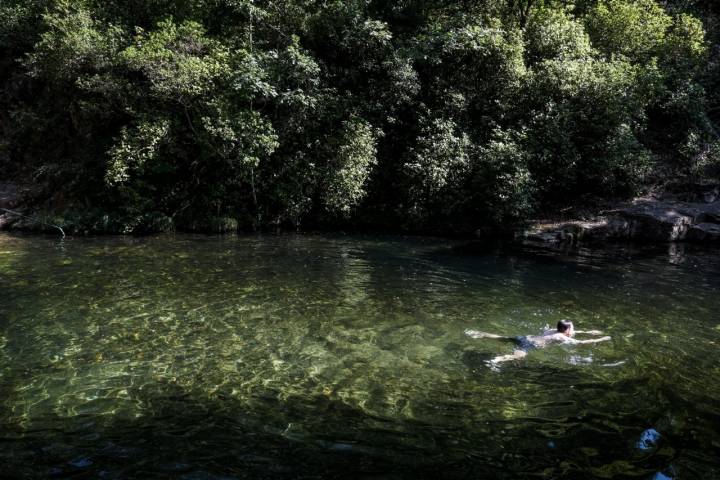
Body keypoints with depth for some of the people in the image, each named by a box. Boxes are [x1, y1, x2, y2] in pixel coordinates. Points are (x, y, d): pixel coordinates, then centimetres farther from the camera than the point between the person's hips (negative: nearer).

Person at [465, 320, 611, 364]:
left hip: (525, 337, 9)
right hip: (529, 345, -9)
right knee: (518, 356, -33)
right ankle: (499, 359, -60)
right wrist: (600, 340, 10)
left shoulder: (553, 331, 22)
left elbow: (572, 332, 42)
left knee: (501, 337, 12)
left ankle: (477, 334, 10)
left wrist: (588, 332, 44)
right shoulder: (563, 338, 0)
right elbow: (581, 342, -2)